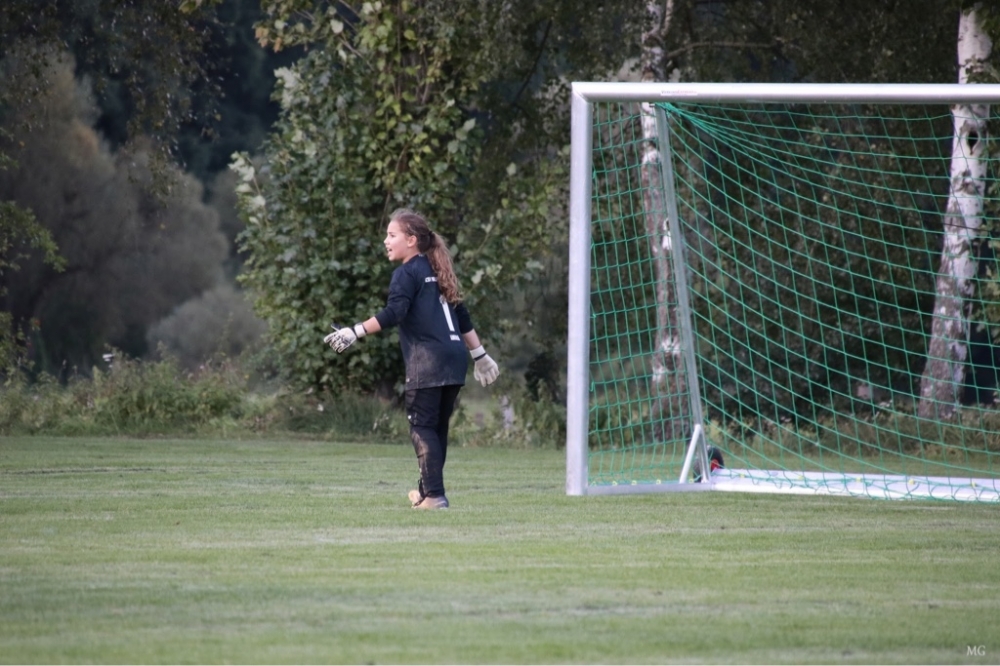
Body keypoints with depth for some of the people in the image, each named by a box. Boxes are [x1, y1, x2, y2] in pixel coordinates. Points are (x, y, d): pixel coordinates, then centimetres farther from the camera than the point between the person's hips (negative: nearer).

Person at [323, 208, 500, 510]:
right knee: (438, 427, 15)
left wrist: (355, 332, -20)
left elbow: (393, 314, -17)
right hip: (455, 359, 8)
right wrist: (480, 356, 31)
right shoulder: (436, 272, 23)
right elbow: (463, 318, 27)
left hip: (427, 361, -8)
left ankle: (434, 495, -14)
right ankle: (428, 490, 22)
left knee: (422, 426, -7)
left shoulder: (407, 273, -1)